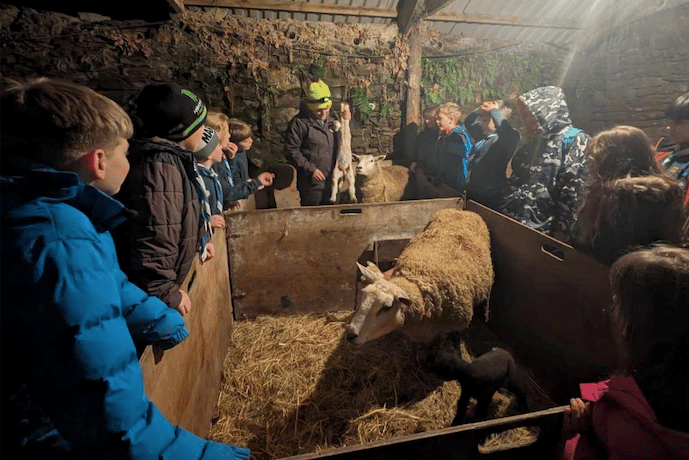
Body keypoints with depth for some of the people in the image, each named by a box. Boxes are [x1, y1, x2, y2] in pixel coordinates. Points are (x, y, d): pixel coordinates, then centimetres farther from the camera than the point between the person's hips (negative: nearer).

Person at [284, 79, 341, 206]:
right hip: (311, 183, -5)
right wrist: (310, 169, -18)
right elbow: (291, 151, -14)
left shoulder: (334, 117, 6)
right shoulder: (299, 123, -13)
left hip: (333, 180, 6)